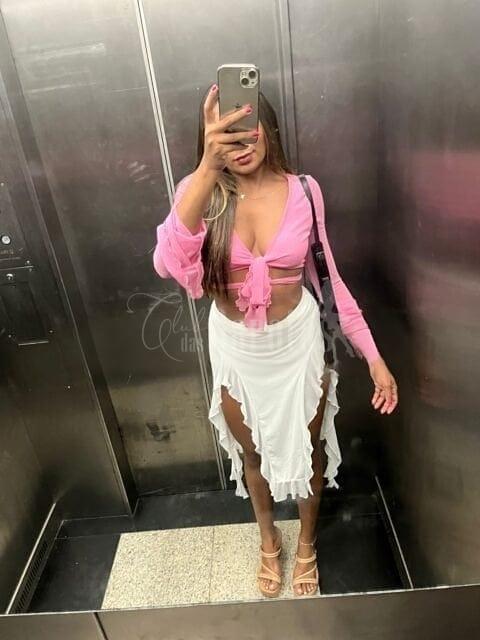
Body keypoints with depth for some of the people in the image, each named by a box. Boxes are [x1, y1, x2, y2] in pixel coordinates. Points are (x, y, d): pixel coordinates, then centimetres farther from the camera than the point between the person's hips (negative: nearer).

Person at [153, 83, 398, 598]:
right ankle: (269, 539, 54)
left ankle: (306, 543, 51)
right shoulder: (201, 191, -13)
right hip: (235, 347, 0)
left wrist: (373, 356, -4)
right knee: (252, 453, 22)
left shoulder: (303, 191, -10)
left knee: (307, 450, 19)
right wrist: (207, 169, -45)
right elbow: (168, 264, -34)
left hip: (298, 340, 0)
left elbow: (327, 277, -3)